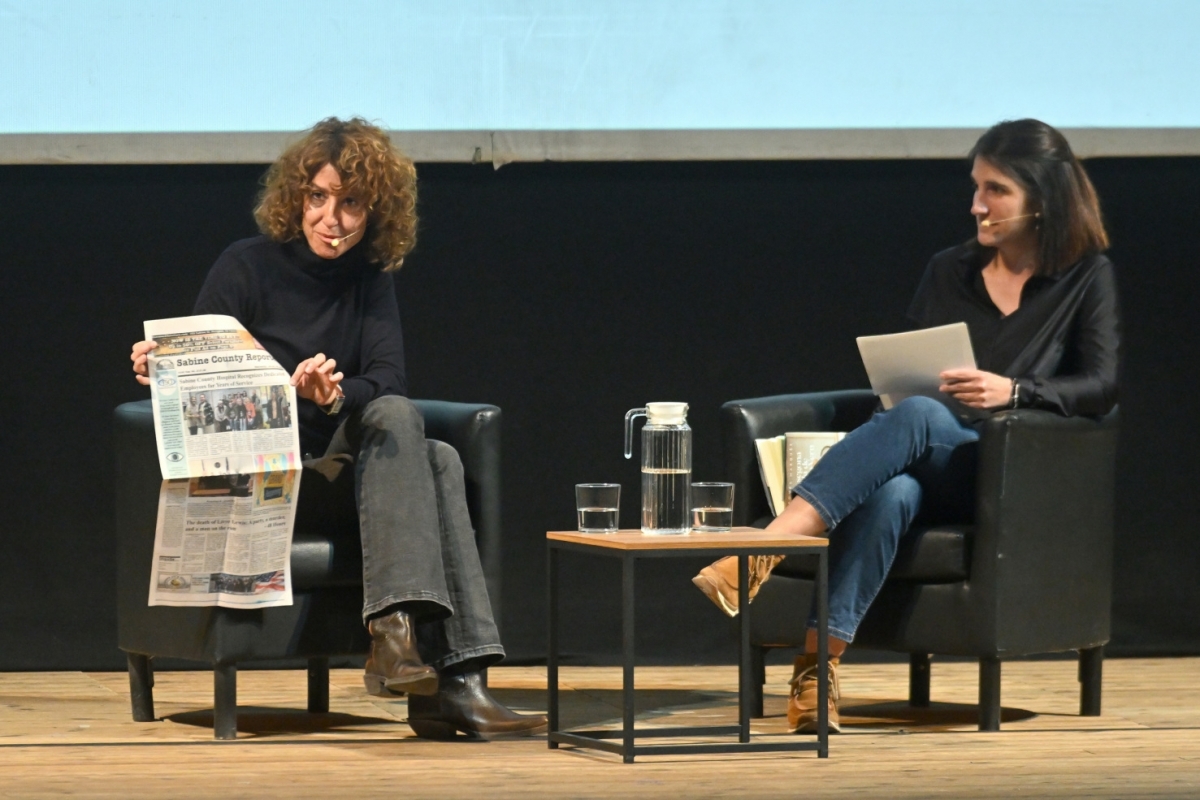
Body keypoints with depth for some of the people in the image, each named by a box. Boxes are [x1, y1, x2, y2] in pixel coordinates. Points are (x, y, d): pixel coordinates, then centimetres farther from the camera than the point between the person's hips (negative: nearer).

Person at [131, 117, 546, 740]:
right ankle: (396, 626, -42)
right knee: (396, 419, -27)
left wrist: (336, 394, -27)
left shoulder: (370, 279, 11)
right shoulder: (246, 268, -2)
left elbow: (388, 377, -4)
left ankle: (454, 684, -36)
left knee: (438, 458, -25)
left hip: (336, 467, 5)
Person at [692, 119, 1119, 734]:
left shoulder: (1087, 277, 6)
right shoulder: (949, 272, 17)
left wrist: (1012, 392, -21)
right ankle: (817, 666, -49)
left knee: (917, 416, -37)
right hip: (928, 475, 3)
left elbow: (1101, 388, -4)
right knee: (890, 491, -38)